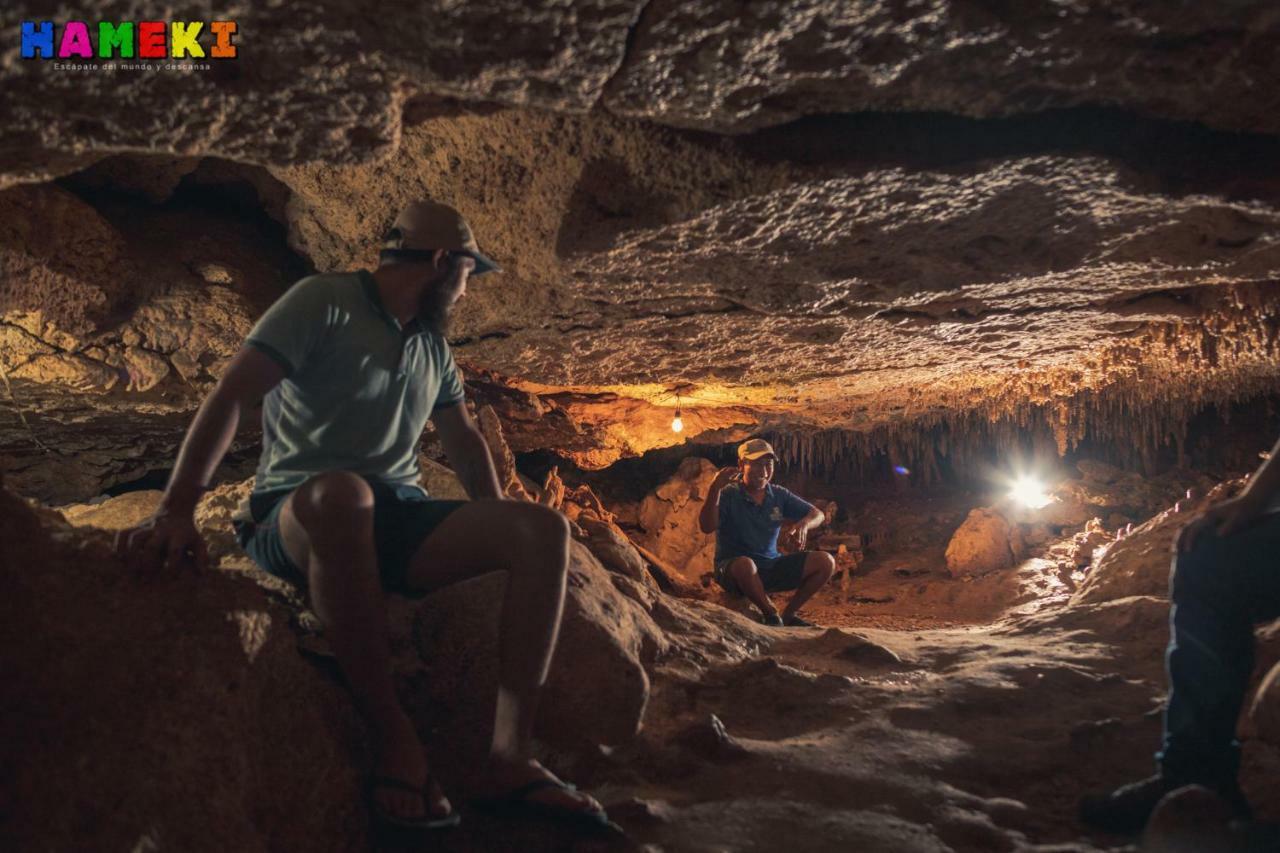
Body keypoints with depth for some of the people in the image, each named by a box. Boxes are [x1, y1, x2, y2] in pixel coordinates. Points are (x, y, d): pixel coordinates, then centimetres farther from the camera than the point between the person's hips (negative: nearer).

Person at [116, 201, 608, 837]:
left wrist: (499, 534, 15)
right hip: (299, 521, -6)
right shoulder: (325, 302, -4)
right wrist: (176, 512, -28)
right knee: (342, 492, -43)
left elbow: (464, 443, 25)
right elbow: (230, 397, -16)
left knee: (546, 530, -16)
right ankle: (394, 737, -29)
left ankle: (509, 756, -25)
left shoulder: (433, 345, 17)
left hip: (398, 522, 7)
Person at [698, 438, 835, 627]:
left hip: (772, 567, 6)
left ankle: (789, 614, 5)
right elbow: (707, 527, -24)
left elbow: (817, 514, 9)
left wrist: (803, 524, -15)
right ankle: (771, 613, -14)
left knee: (826, 562, -7)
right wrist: (714, 489, -35)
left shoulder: (778, 495, 6)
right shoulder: (728, 494, -10)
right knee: (745, 564, -42)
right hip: (732, 568, -5)